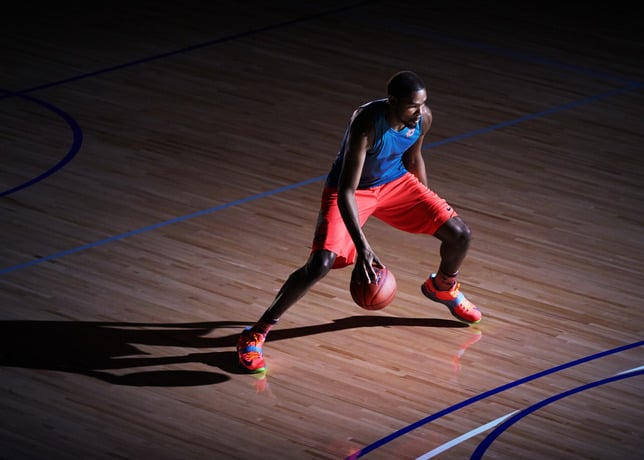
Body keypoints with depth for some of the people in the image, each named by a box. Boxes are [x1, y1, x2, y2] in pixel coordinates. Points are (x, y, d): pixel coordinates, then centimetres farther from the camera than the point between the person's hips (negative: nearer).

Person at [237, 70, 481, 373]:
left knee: (459, 234, 1)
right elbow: (345, 193, -37)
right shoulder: (366, 126, -36)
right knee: (321, 263, -24)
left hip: (395, 182, 6)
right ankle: (256, 334, -10)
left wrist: (428, 206, 18)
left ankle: (443, 288, 36)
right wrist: (362, 247, -44)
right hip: (351, 190, -6)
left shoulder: (423, 118, -17)